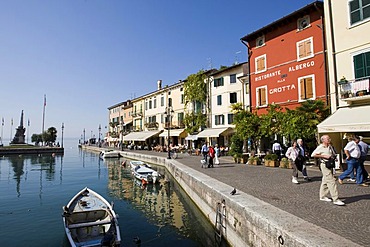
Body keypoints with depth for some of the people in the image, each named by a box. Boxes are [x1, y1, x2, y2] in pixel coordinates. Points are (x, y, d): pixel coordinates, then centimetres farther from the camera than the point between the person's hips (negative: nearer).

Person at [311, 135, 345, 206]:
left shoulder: (330, 146, 14)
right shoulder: (320, 147, -11)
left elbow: (333, 154, 27)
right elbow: (313, 155, -17)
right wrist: (324, 156, -19)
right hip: (325, 165, -8)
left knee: (325, 181, 15)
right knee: (331, 182, -10)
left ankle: (323, 196, 25)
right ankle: (336, 199, -8)